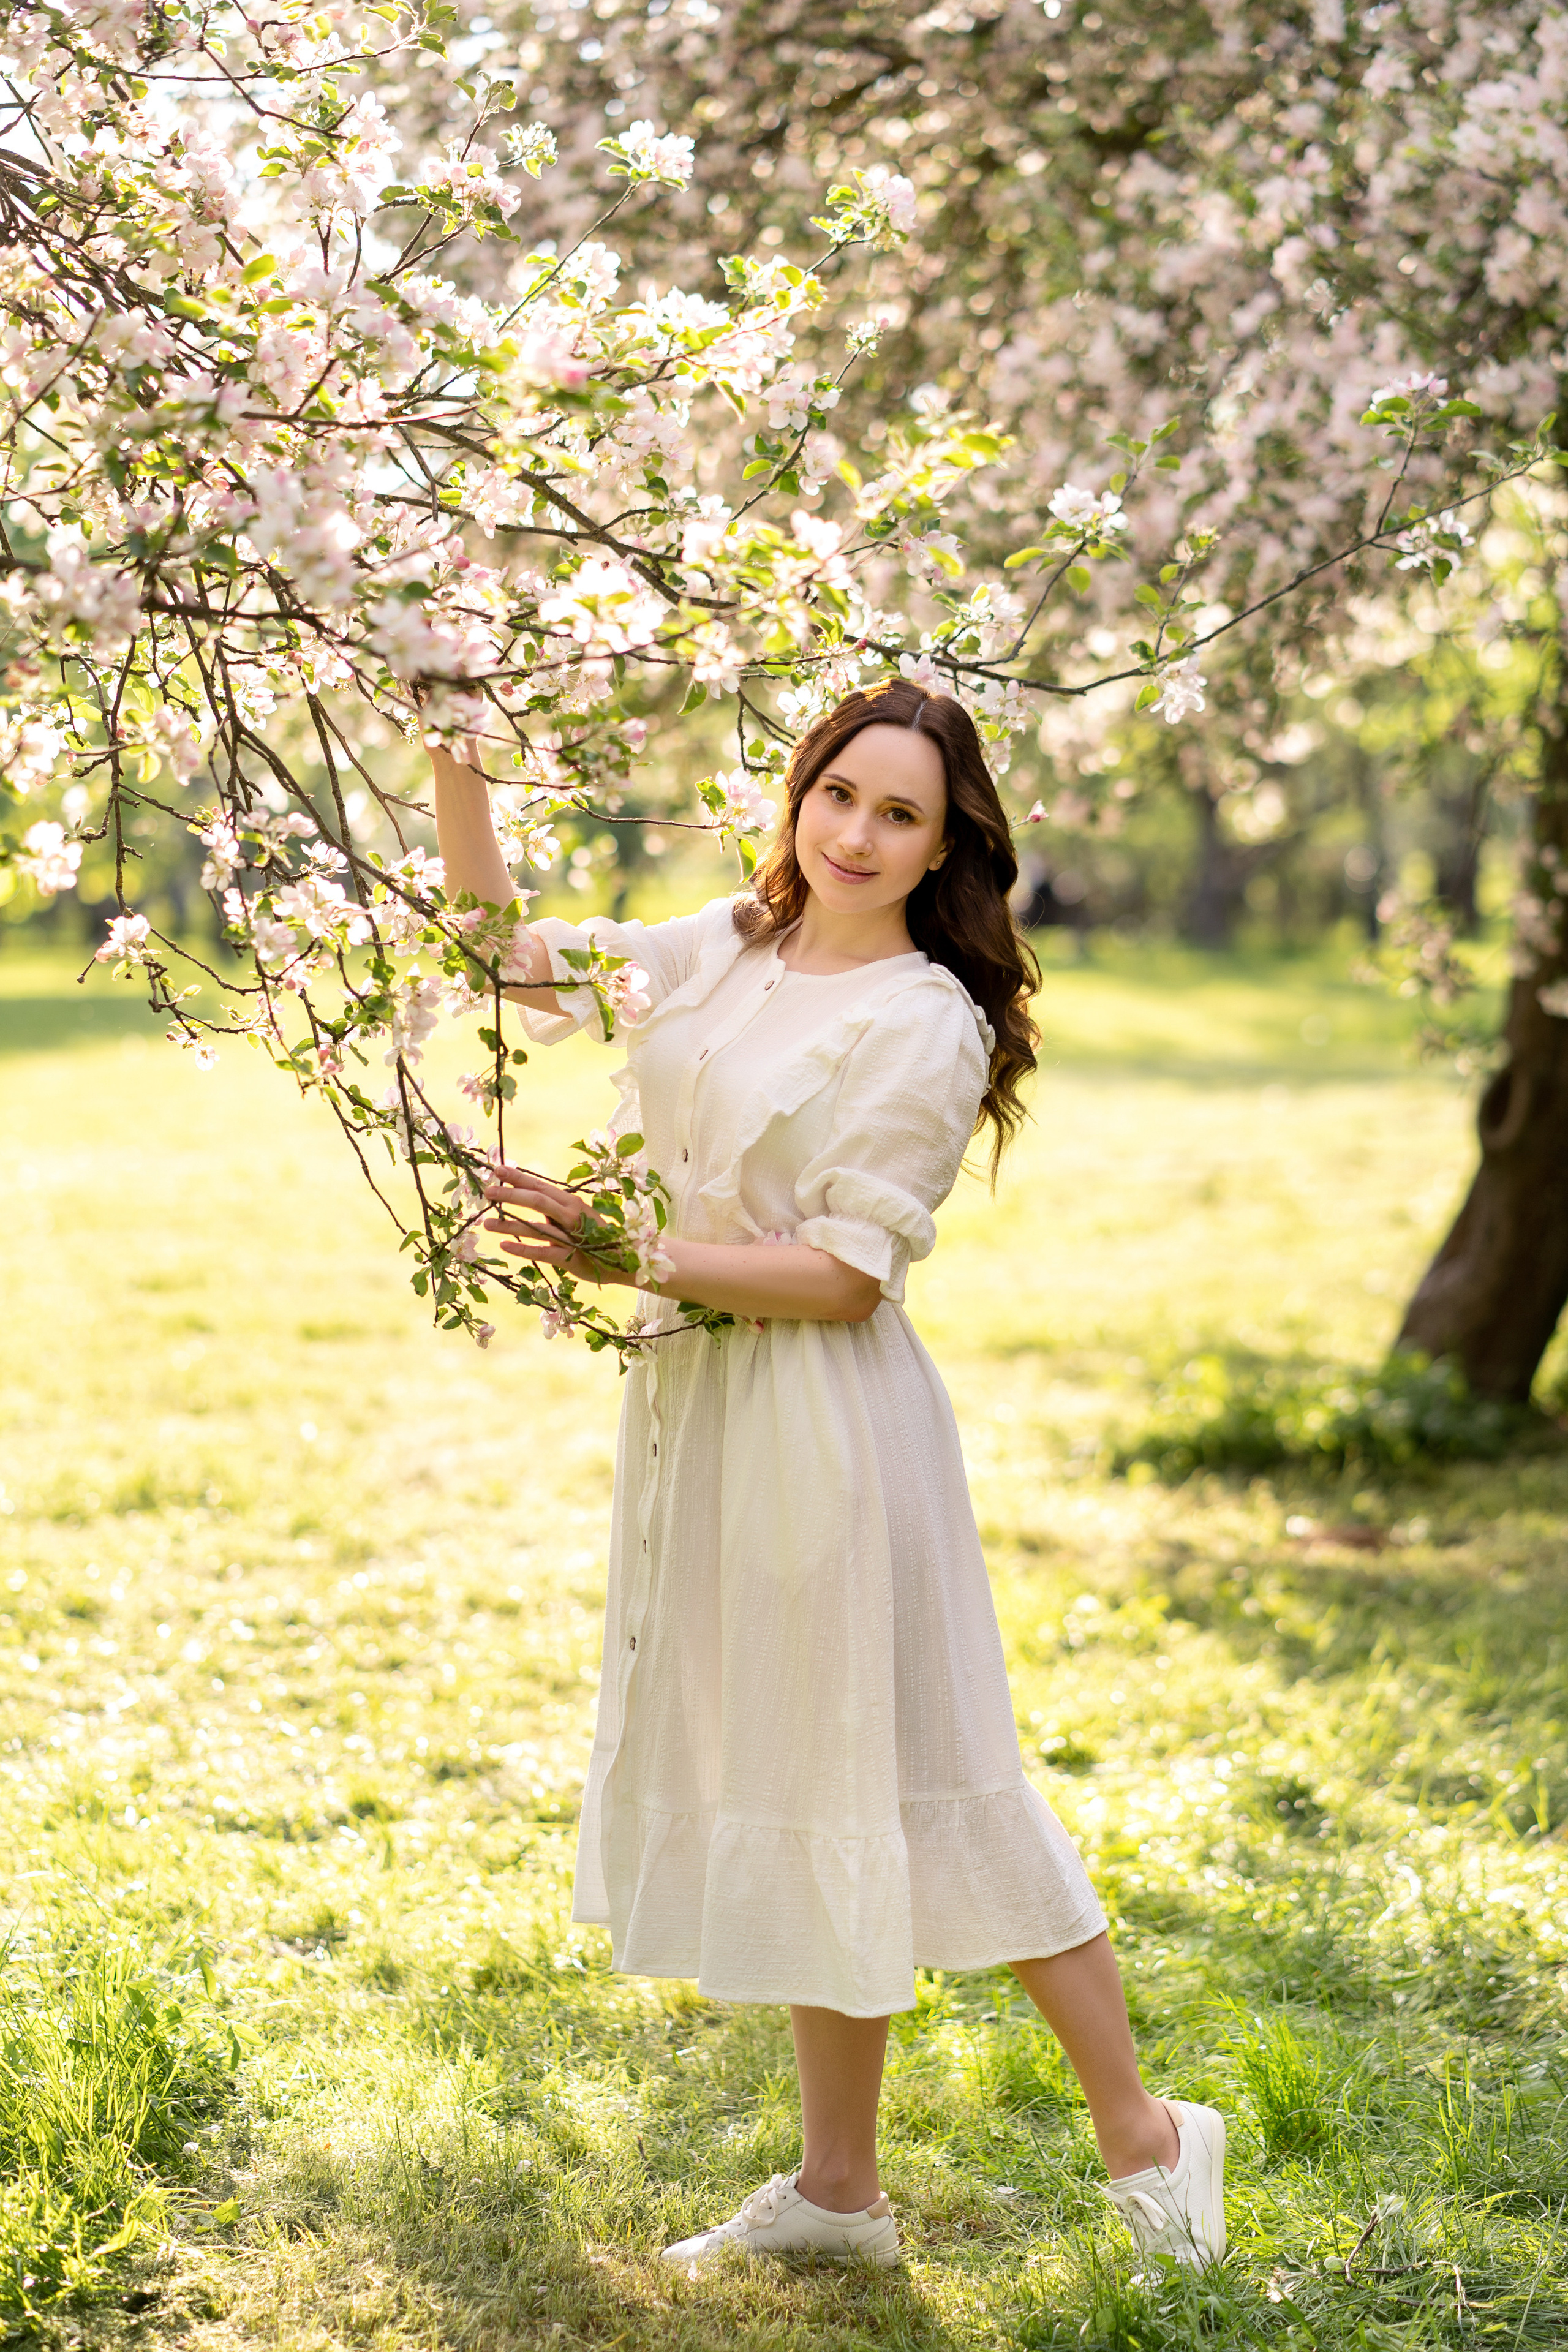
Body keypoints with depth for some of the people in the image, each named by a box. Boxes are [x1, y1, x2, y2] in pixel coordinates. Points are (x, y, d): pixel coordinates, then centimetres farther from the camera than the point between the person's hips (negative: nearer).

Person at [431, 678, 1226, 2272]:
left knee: (899, 1780, -1)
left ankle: (1140, 2135, 14)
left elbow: (845, 1272, -16)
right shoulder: (723, 949, 8)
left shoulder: (927, 1024, -12)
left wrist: (632, 1257, -23)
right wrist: (457, 771, 3)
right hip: (694, 1409, 7)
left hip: (824, 1426, -7)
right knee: (780, 1783, 13)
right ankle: (837, 2188, 25)